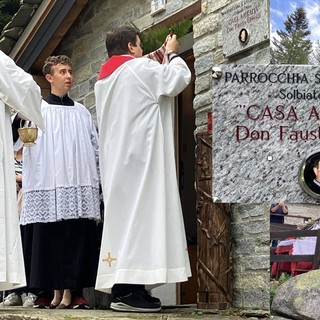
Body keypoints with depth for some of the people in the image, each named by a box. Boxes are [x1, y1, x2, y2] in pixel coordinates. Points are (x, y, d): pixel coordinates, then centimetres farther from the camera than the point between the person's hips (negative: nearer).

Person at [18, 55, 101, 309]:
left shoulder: (82, 112, 16)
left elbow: (96, 147, 15)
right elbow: (27, 145, 2)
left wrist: (100, 179, 9)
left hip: (79, 185, 2)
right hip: (48, 185, -2)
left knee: (77, 238, -3)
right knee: (49, 238, -4)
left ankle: (71, 291, -1)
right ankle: (52, 291, 1)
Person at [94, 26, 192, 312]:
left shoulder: (104, 79, 21)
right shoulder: (139, 68, -4)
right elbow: (179, 78, 0)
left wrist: (156, 65, 31)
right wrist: (172, 54, 17)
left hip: (116, 157, 9)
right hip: (140, 155, -8)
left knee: (122, 214, 4)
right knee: (140, 213, -12)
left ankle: (120, 286, -2)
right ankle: (130, 289, -19)